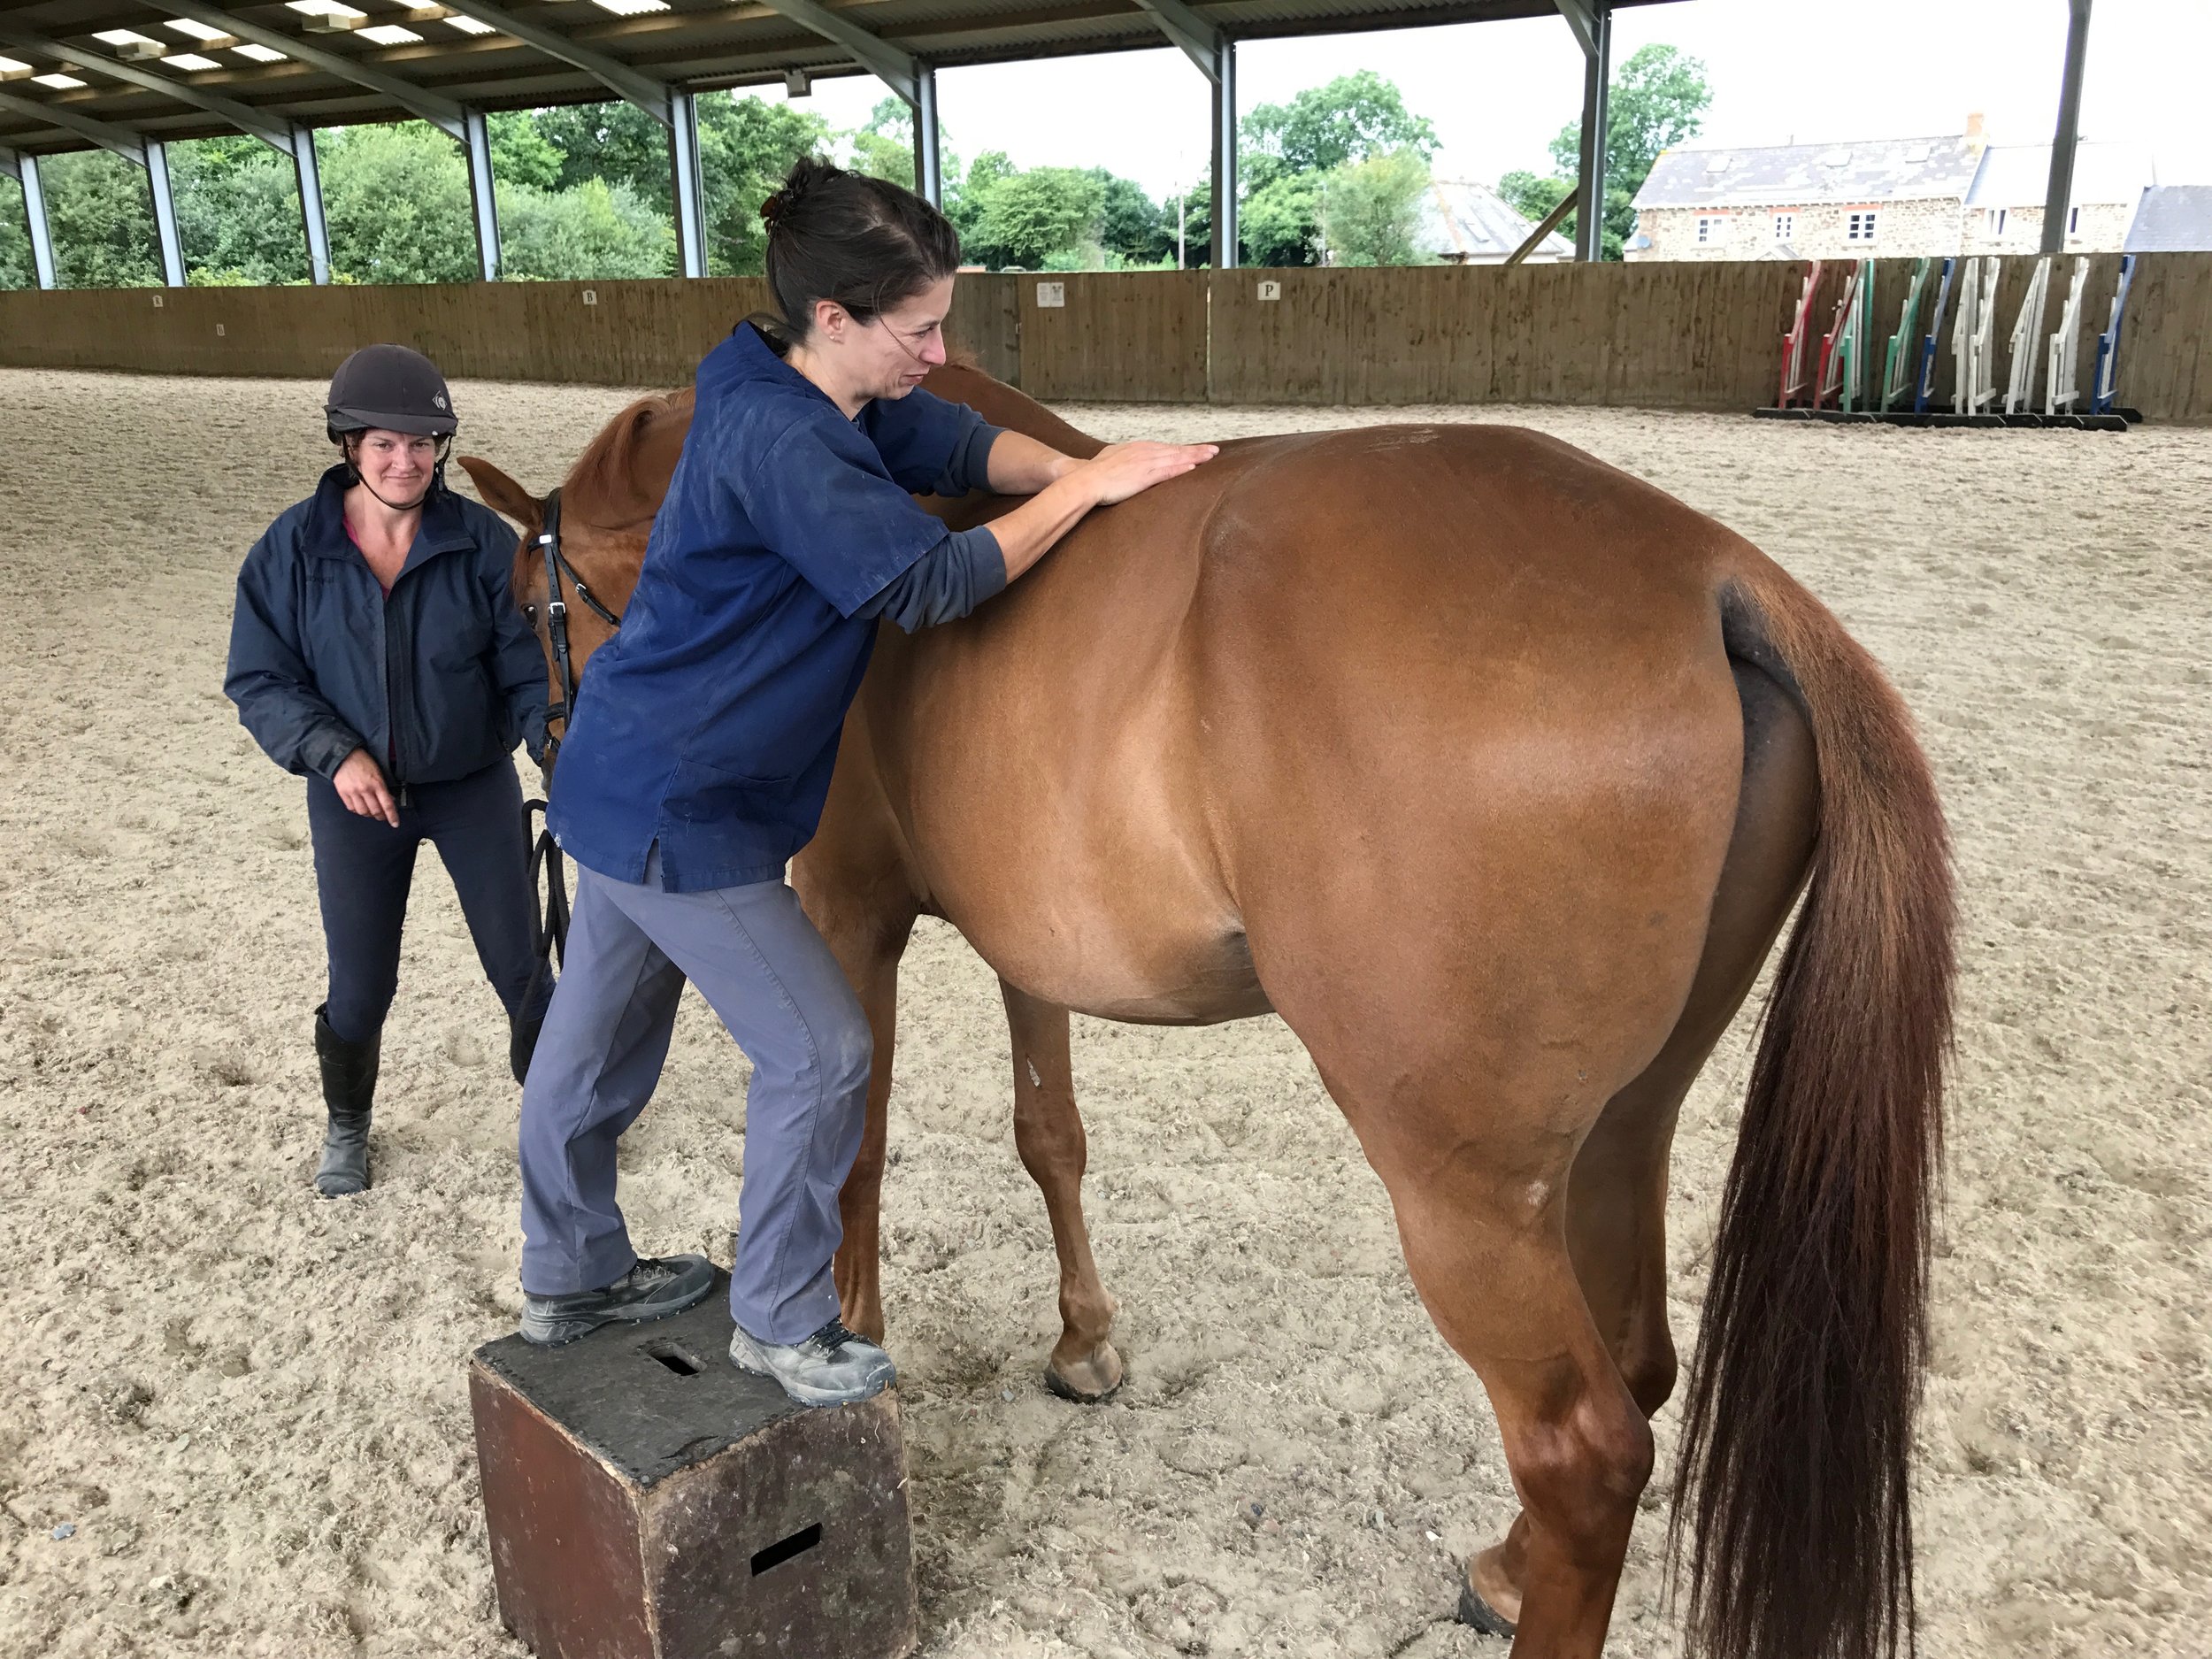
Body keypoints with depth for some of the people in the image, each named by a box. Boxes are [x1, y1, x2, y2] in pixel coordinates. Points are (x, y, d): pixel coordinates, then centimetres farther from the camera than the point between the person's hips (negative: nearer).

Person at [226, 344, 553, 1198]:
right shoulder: (292, 548, -8)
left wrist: (554, 736, -27)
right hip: (355, 797, 0)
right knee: (359, 991, 10)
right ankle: (346, 1127, 38)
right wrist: (335, 752, -20)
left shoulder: (482, 541, -11)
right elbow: (258, 679, -5)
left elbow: (525, 662, -9)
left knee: (519, 968, 8)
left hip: (474, 786, 0)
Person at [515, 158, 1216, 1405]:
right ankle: (781, 1322, 19)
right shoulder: (781, 441, -26)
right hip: (678, 816, -10)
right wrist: (1090, 486, -22)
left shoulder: (832, 400, 4)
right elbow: (928, 582, -28)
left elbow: (960, 443, 4)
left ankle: (572, 1276, 43)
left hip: (628, 781, 10)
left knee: (598, 1040, 22)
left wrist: (1092, 476, -11)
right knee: (821, 1051, 1)